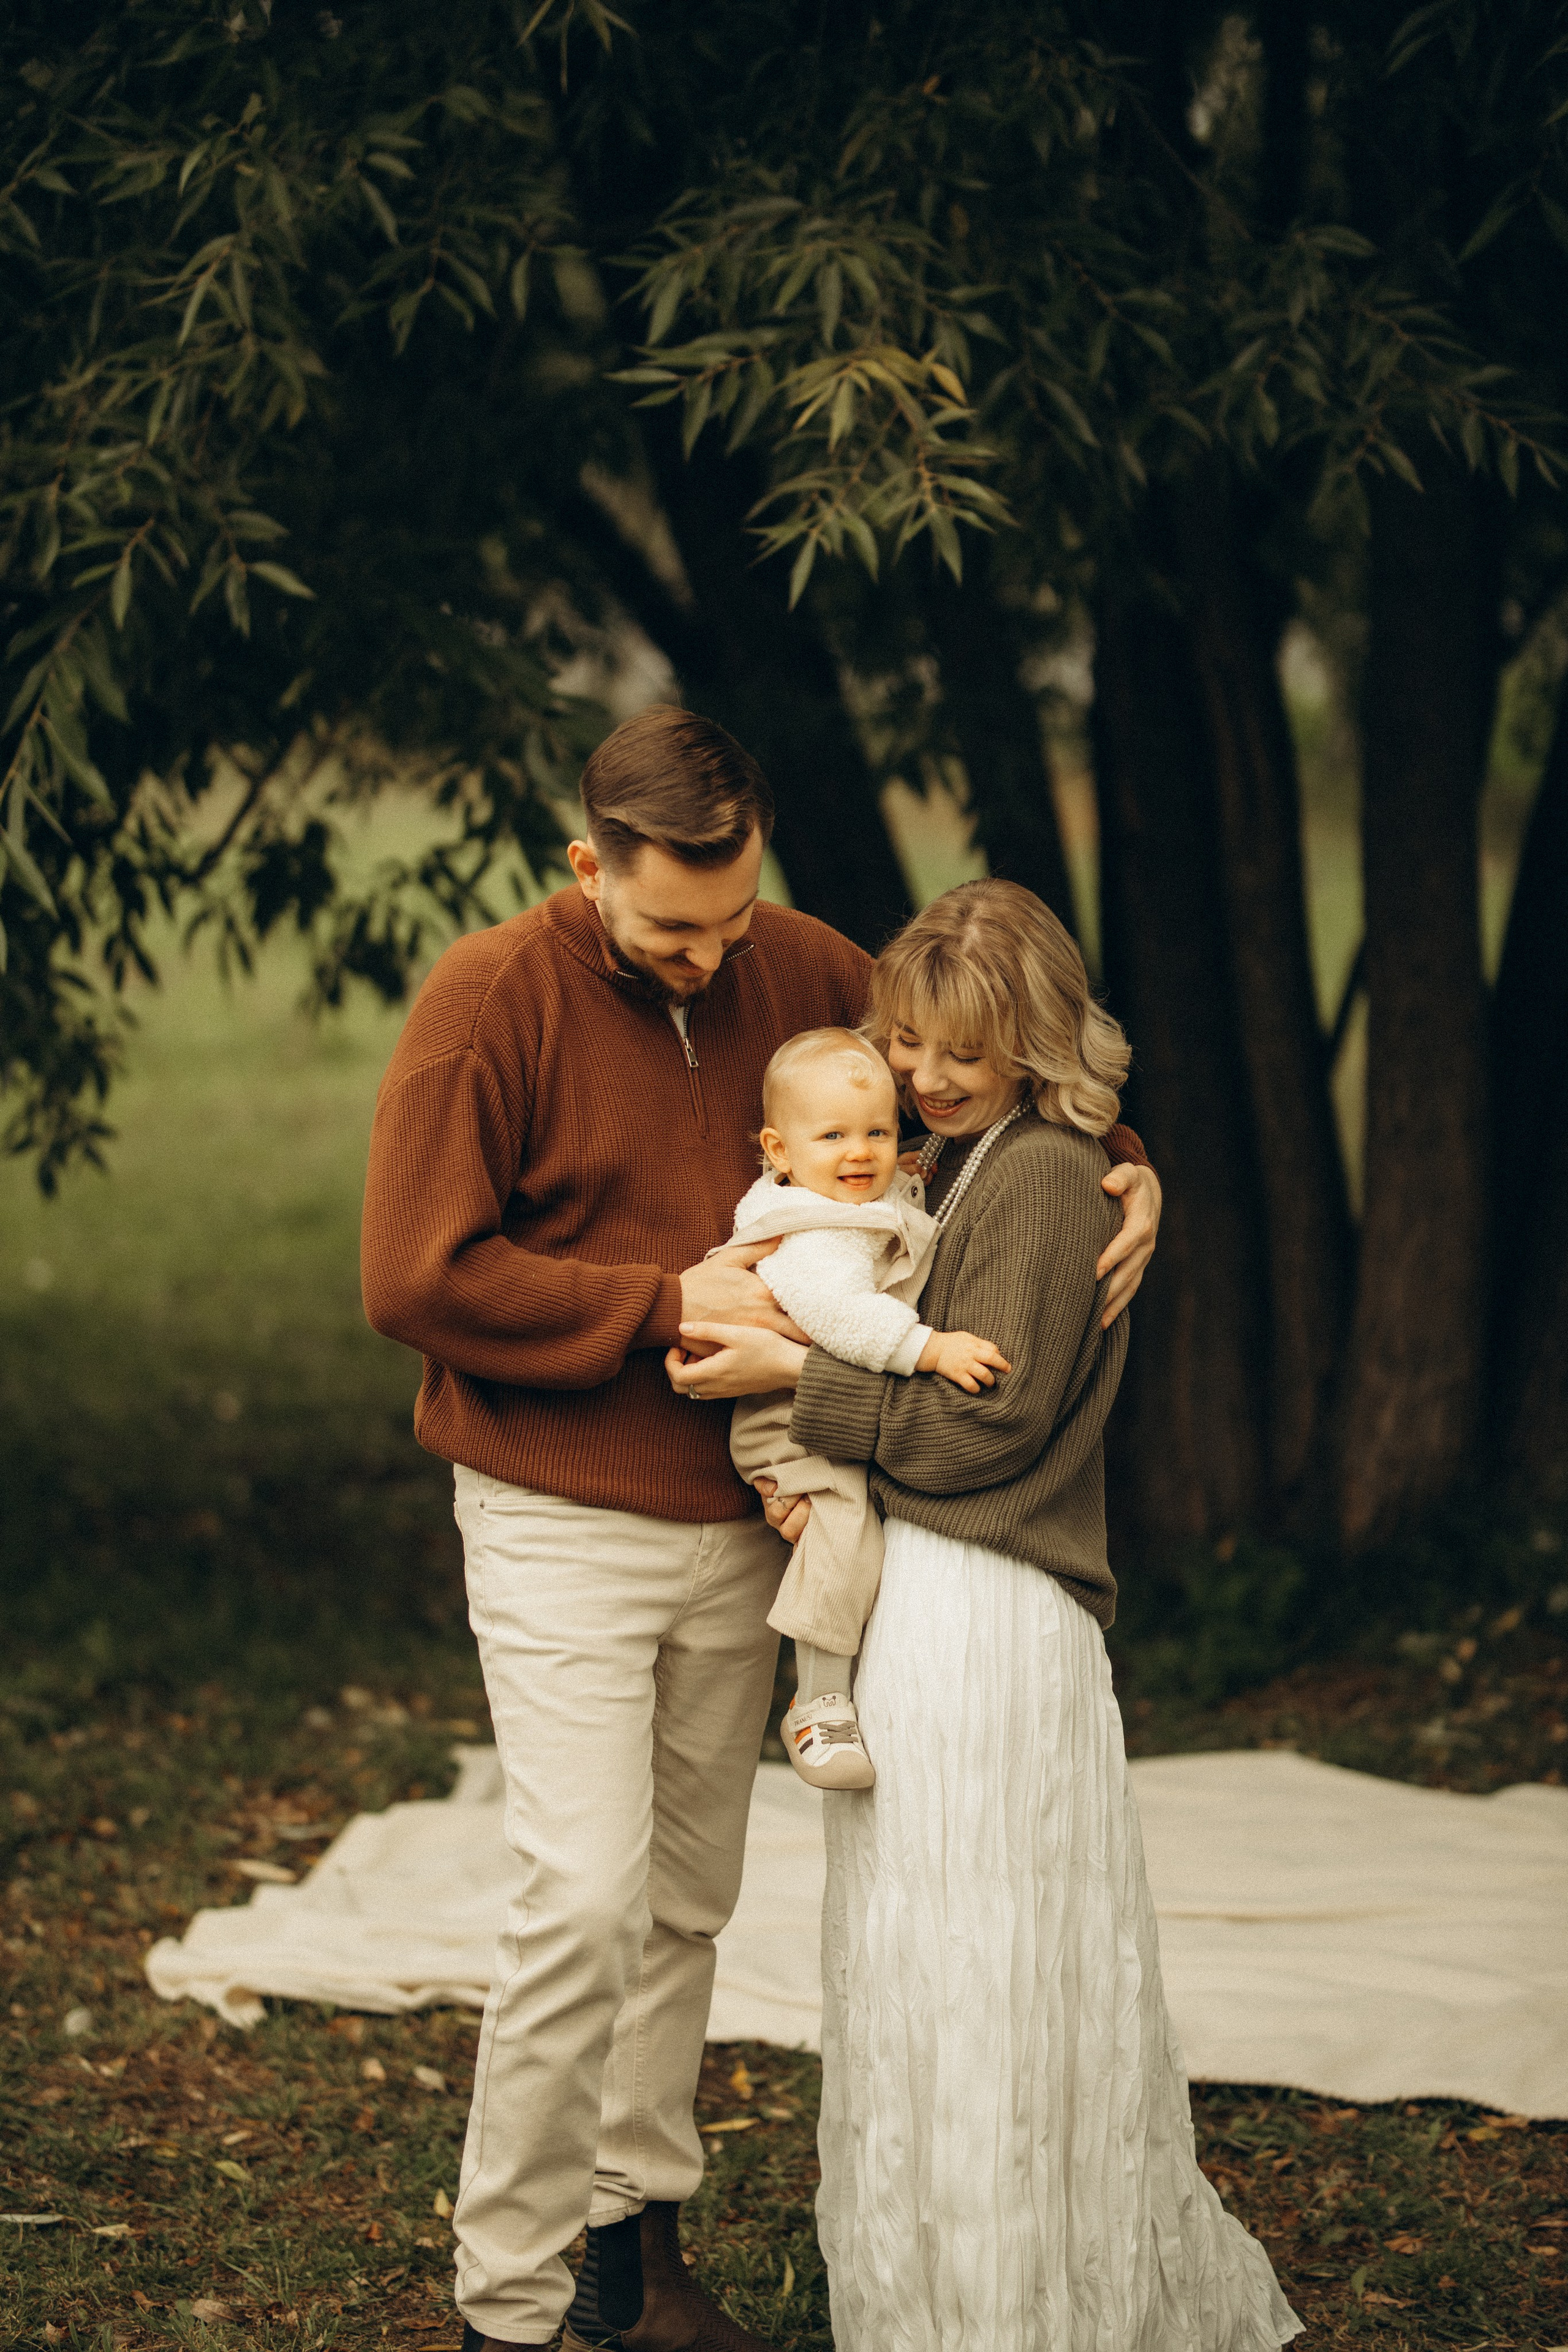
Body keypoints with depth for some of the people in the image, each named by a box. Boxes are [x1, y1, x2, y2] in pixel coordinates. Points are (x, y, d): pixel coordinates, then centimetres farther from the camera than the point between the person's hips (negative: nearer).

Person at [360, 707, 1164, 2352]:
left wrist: (1125, 1166, -1)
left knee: (686, 1897, 13)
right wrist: (665, 1306, -18)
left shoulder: (794, 968, 3)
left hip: (739, 1525, 6)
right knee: (584, 1901, -12)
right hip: (563, 1526, -5)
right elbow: (415, 1281, -16)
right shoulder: (489, 1001, -13)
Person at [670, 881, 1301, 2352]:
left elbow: (986, 1423, -16)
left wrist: (795, 1374, -13)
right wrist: (809, 1455, -2)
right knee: (923, 1962, 15)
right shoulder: (953, 1166, 16)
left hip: (987, 1620, -10)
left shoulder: (1045, 1176, -13)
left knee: (982, 1977, -3)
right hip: (908, 1590, 10)